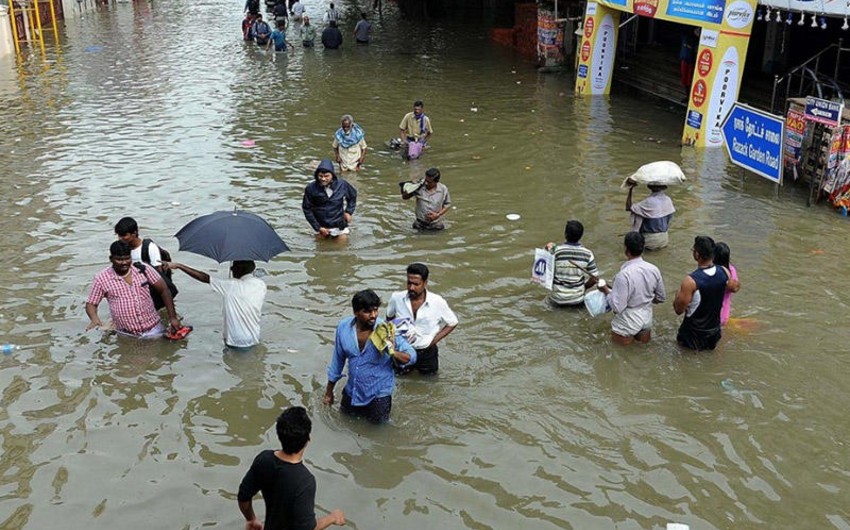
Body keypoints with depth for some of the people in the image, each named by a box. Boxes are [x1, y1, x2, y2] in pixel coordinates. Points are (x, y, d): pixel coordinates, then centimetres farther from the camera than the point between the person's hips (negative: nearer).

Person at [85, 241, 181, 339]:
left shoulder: (143, 269, -2)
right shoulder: (102, 278, -4)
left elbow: (164, 290, 3)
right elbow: (91, 304, 2)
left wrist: (173, 317, -1)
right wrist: (94, 319, -21)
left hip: (154, 330, 0)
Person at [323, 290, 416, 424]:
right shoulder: (343, 327, -13)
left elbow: (411, 356, -17)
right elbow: (338, 359, 1)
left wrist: (393, 352, -39)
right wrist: (329, 391, 9)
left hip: (378, 393, -4)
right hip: (352, 391, 4)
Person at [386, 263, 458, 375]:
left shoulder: (437, 302, -20)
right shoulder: (396, 298, -16)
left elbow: (452, 323, -4)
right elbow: (389, 318, 6)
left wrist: (434, 340, -12)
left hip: (427, 353, -1)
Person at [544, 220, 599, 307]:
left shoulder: (555, 251, -16)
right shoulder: (587, 253, -10)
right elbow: (594, 279, -5)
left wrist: (548, 250, 4)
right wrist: (583, 288, 12)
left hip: (558, 300, -2)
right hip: (578, 299, 2)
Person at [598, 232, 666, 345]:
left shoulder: (623, 275, -29)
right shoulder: (654, 270, -11)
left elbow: (617, 307, -25)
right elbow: (661, 297, 3)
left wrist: (606, 291, -10)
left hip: (629, 322, -5)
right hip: (647, 318, 5)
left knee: (617, 338, 24)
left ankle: (627, 335, 8)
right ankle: (643, 332, 17)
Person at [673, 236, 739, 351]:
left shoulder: (691, 281, -30)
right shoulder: (724, 272, -15)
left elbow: (679, 310, -20)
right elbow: (733, 288, 8)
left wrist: (677, 296, -2)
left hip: (695, 330, -4)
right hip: (715, 327, 4)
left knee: (681, 338, 26)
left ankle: (697, 342, 12)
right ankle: (711, 338, 18)